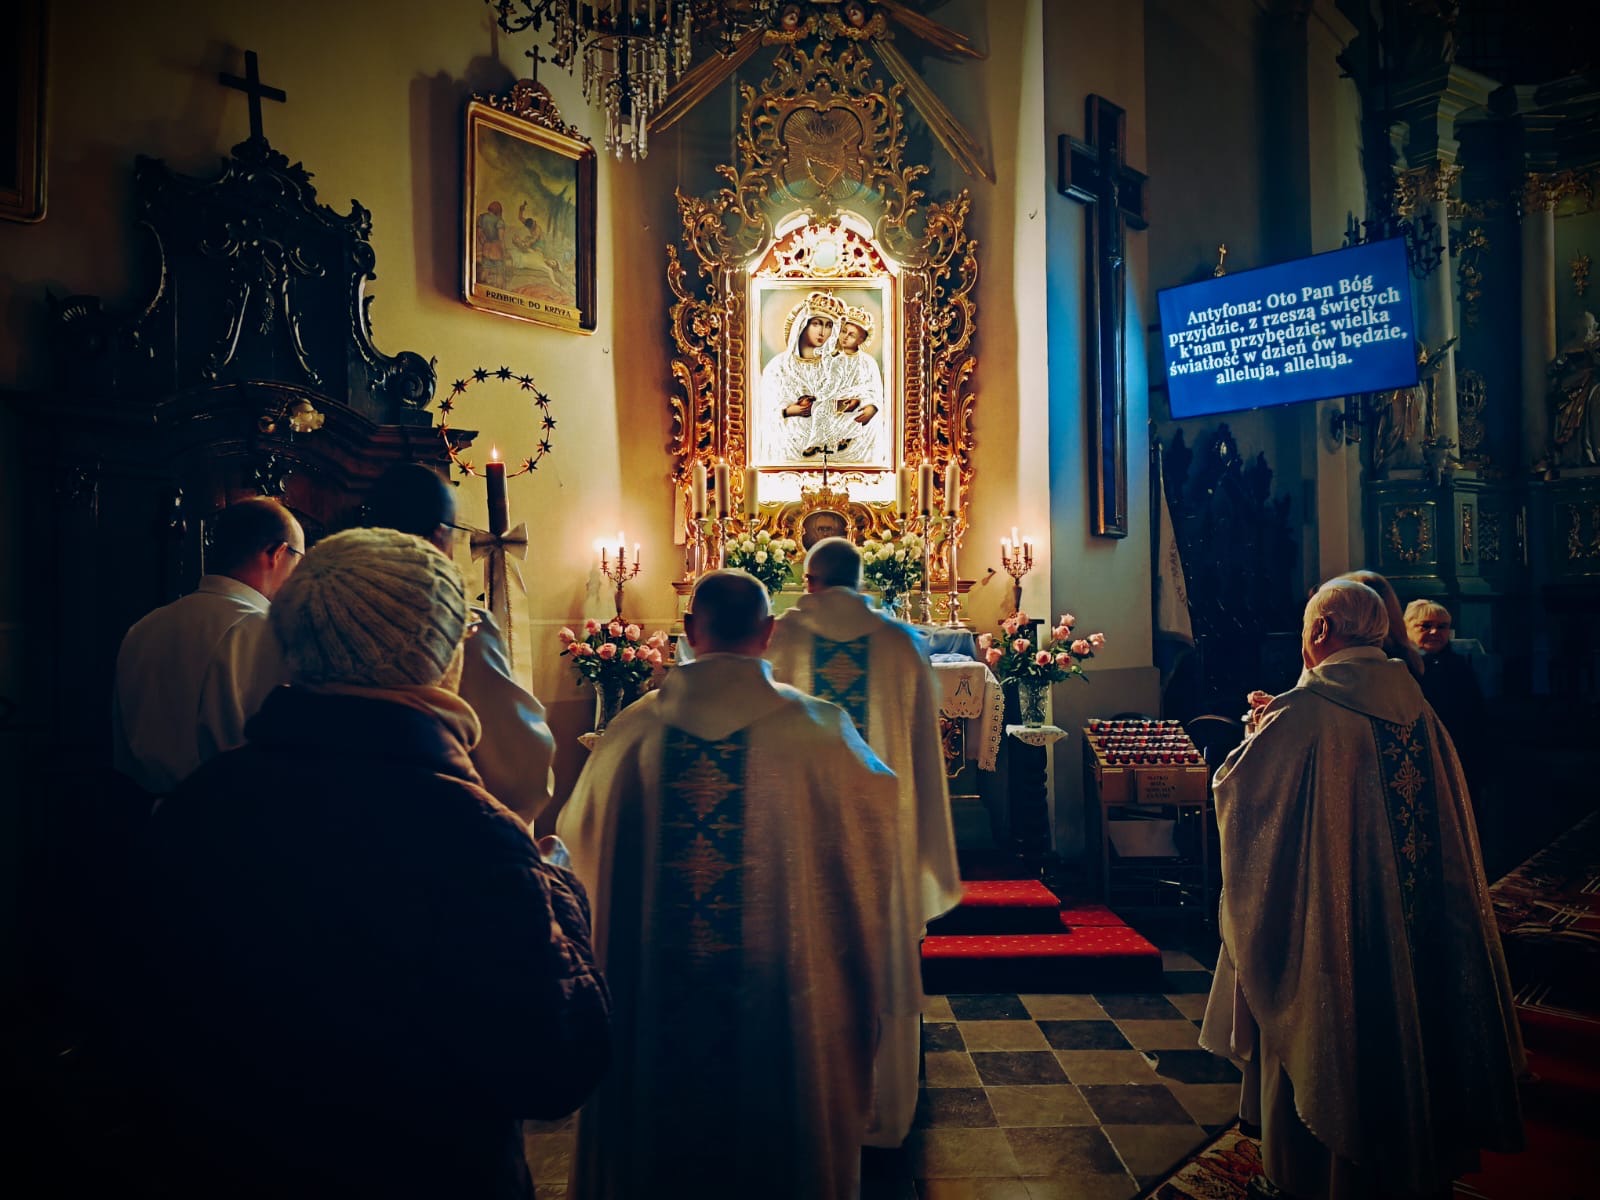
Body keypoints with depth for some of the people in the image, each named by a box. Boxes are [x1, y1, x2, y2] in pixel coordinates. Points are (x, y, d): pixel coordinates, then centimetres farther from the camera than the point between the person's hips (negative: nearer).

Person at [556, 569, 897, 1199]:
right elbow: (879, 800, 4)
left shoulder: (634, 729, -9)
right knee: (773, 1123, 20)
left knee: (658, 1111, 24)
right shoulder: (816, 728, -14)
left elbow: (578, 835, 6)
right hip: (779, 998, -1)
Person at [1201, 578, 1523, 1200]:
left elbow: (1233, 785, -13)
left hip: (1324, 924, -6)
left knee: (1317, 1048, 10)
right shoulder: (1416, 706, 0)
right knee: (1402, 1029, 22)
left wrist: (1260, 730, 6)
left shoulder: (1306, 710, -20)